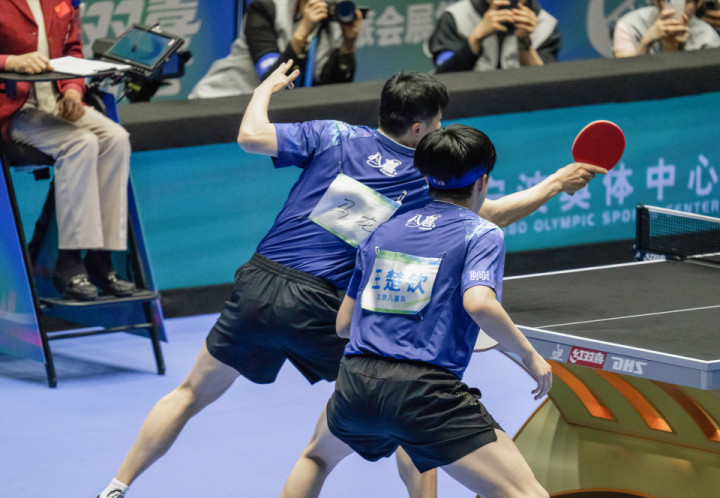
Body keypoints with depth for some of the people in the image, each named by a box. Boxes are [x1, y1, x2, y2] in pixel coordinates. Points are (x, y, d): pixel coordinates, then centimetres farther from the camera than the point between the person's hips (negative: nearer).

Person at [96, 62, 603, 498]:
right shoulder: (425, 181, 0)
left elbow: (251, 136, -7)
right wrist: (556, 183, 24)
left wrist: (267, 87, 13)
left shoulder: (333, 137, 2)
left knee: (193, 394, 18)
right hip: (321, 308, -3)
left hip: (257, 284, 3)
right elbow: (490, 212, 12)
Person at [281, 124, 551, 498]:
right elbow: (478, 303, -17)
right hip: (425, 390, -6)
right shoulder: (480, 234, 3)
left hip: (356, 382, 6)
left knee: (317, 456, 38)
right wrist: (529, 355, -5)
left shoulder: (382, 232, 20)